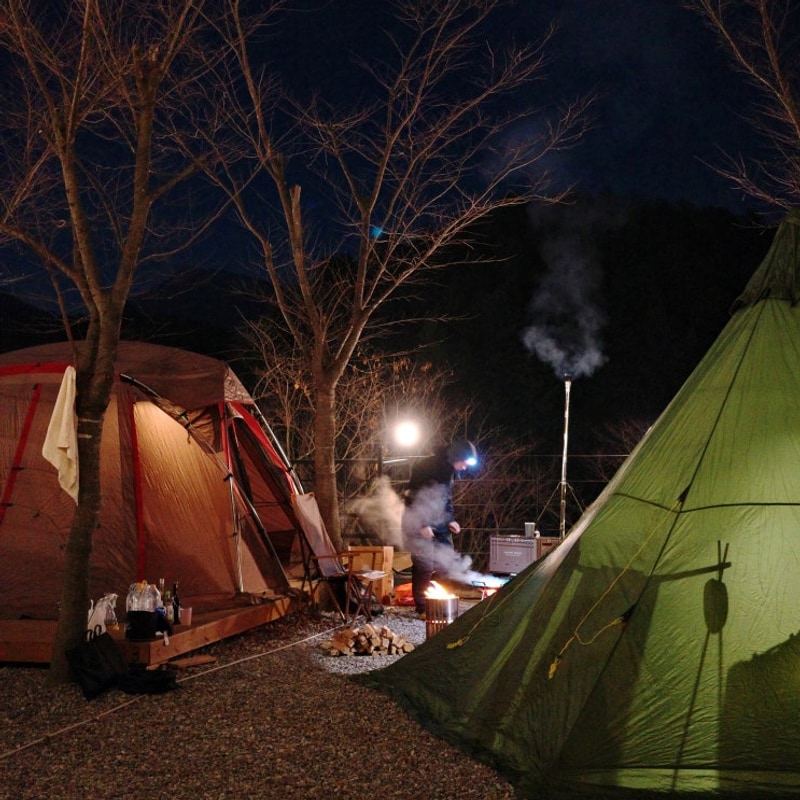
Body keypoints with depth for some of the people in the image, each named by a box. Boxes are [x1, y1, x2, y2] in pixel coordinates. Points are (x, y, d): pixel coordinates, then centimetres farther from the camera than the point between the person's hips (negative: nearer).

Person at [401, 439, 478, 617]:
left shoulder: (450, 470, 8)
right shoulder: (427, 467, -20)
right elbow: (413, 496, -22)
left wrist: (450, 520, 6)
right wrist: (422, 525, -24)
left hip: (439, 523, 9)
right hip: (420, 523, -9)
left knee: (446, 561, 7)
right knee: (424, 564, -8)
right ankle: (422, 608, -1)